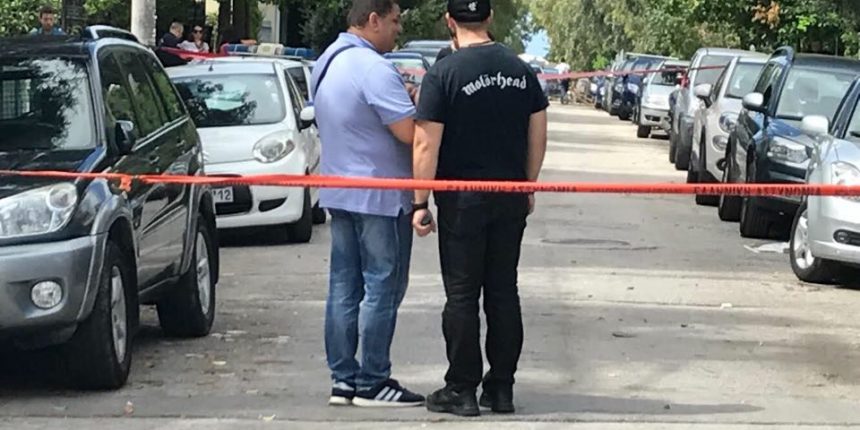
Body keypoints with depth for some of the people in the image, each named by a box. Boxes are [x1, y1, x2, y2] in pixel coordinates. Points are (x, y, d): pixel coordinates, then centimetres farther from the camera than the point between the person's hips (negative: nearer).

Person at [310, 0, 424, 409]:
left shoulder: (328, 62, 11)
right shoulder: (374, 69, -20)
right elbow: (410, 132, -24)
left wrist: (404, 99, 9)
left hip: (340, 191, 9)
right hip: (380, 196, -9)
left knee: (344, 288, 10)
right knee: (382, 290, -2)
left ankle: (343, 379, 14)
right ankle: (372, 382, 0)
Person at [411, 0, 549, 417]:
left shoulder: (443, 74, -11)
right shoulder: (521, 70, 4)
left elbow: (427, 144, -13)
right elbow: (538, 136, 8)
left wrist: (420, 202, -8)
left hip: (462, 199, -4)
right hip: (511, 198, 5)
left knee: (462, 295, 1)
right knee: (504, 292, 11)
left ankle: (462, 389, 4)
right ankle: (501, 386, 15)